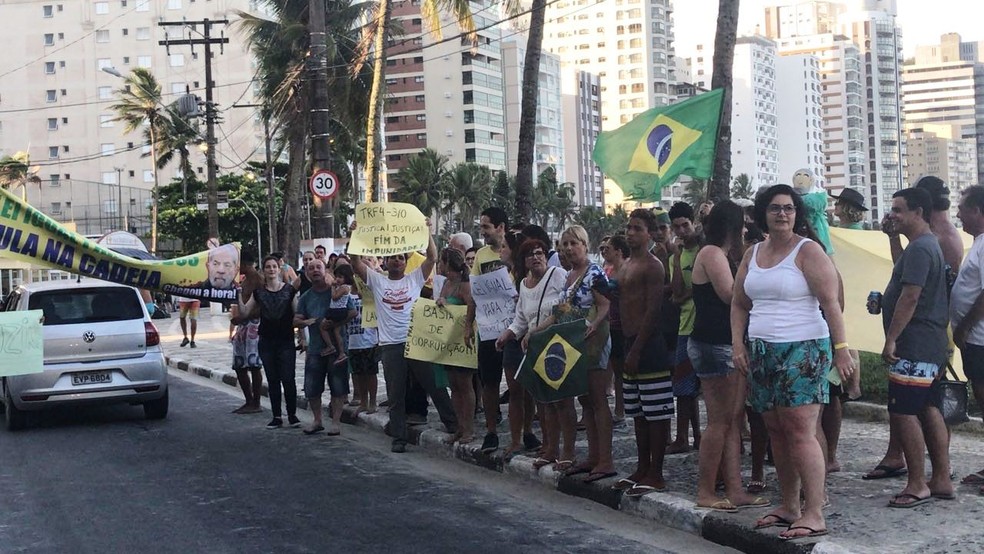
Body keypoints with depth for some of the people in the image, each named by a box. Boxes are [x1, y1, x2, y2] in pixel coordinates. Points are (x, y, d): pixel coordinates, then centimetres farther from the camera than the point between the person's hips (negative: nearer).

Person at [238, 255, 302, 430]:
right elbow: (244, 311, 4)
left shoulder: (289, 290, -2)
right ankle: (276, 417, 14)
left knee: (288, 379, -6)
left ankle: (292, 415, 7)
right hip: (266, 341, 3)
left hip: (286, 341, -3)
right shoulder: (259, 292, 7)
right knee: (272, 380, 7)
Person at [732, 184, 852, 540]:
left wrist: (841, 348, -18)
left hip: (802, 350, -7)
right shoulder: (752, 255, 14)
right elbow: (739, 304, 19)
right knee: (776, 431, 9)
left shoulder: (807, 251, -4)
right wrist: (738, 344, 6)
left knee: (800, 431, -12)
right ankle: (789, 506, 19)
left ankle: (813, 514, -10)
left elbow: (830, 303, -11)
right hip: (761, 351, 7)